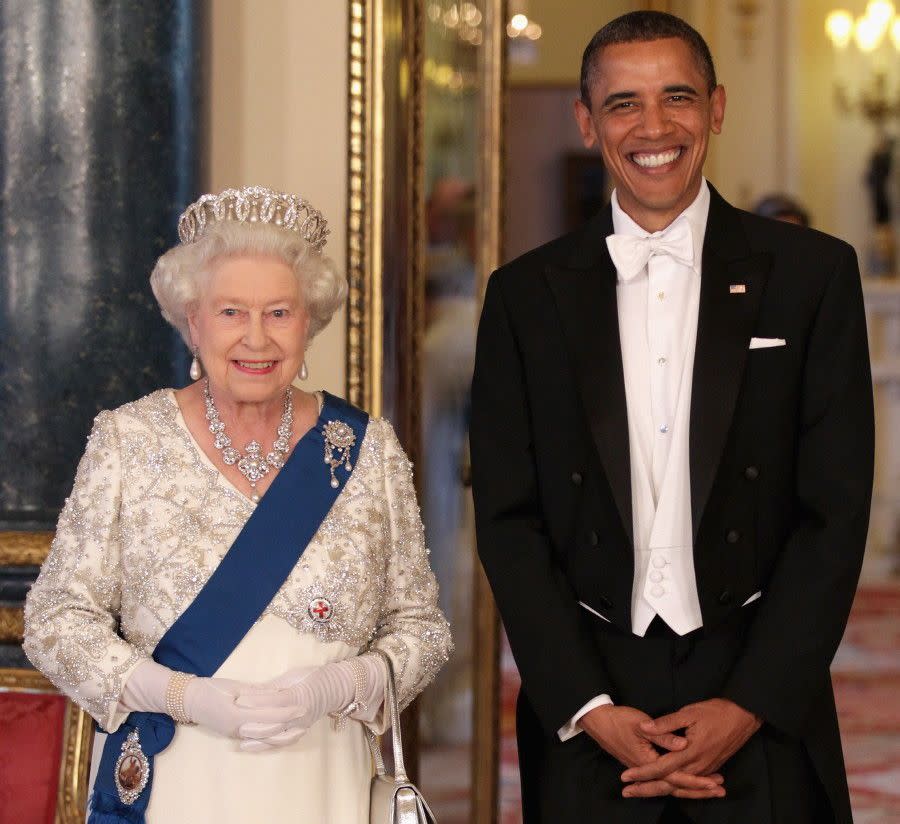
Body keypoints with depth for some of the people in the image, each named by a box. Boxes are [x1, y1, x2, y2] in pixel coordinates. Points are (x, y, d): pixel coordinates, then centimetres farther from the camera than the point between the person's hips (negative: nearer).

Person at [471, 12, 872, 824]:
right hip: (586, 713, 1)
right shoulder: (526, 294, 4)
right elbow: (509, 521, 2)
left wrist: (749, 706, -9)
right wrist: (588, 708, -8)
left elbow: (836, 511, -2)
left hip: (760, 708, -1)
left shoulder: (813, 273, 1)